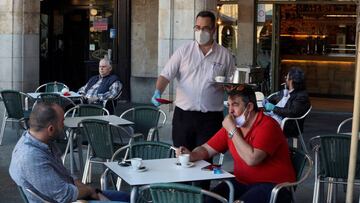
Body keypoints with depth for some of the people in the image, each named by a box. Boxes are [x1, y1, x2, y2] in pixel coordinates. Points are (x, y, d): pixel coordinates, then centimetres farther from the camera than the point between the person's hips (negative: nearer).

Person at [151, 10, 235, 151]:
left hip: (211, 118, 0)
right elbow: (166, 75, -3)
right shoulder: (184, 51, 4)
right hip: (183, 115, 1)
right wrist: (158, 92, -19)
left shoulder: (224, 55, 5)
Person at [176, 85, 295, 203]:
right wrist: (191, 155, -11)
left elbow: (251, 159, -28)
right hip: (242, 183, 6)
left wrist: (232, 130, -21)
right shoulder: (231, 125, 6)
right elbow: (206, 149, 10)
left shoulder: (267, 125, -16)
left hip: (273, 185, -6)